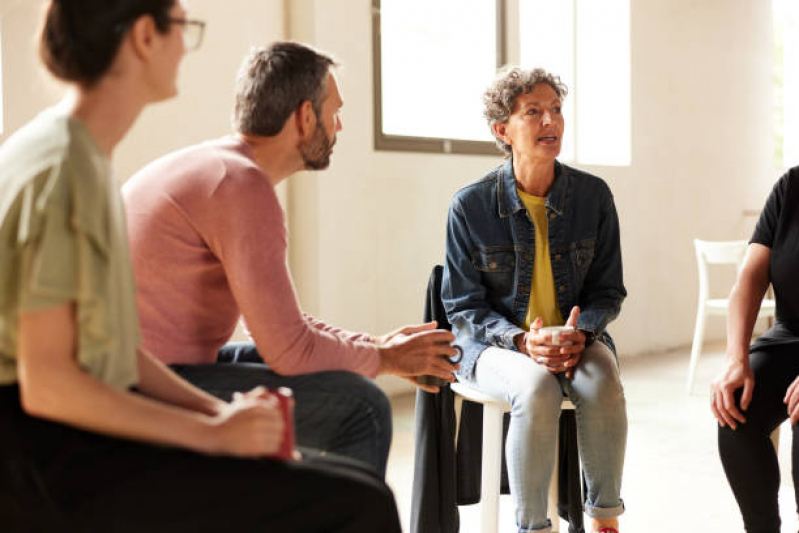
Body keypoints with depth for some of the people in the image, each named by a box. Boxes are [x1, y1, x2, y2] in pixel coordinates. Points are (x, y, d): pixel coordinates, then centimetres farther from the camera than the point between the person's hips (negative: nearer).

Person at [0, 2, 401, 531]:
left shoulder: (87, 158, 12)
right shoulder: (59, 170, -17)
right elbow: (47, 383, -21)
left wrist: (222, 411, 3)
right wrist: (212, 433, -15)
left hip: (85, 434, 10)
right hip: (51, 466, -10)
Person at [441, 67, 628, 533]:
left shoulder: (593, 195, 1)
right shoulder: (471, 206, -6)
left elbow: (608, 290, 8)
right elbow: (463, 306, -3)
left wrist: (582, 333, -14)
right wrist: (521, 341, -20)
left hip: (576, 340, 2)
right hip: (496, 343, -2)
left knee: (603, 381, -31)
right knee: (537, 387, -35)